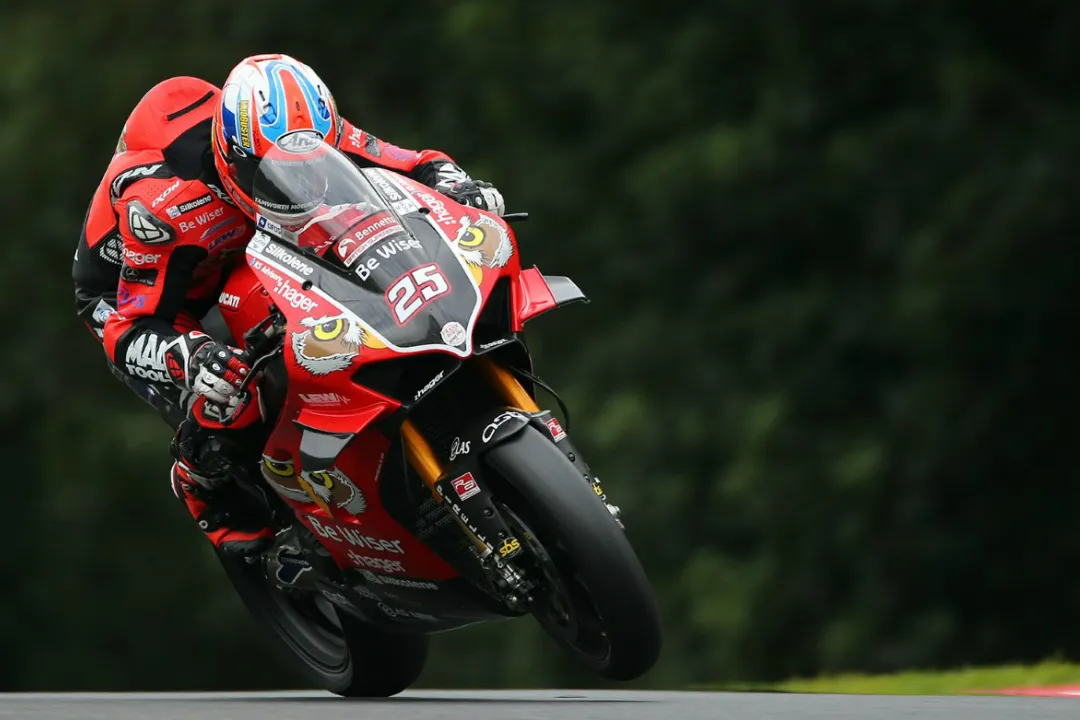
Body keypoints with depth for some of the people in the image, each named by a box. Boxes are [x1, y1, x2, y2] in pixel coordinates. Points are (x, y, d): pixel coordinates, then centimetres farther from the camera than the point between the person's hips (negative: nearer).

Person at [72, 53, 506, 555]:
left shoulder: (311, 137, -26)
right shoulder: (162, 203, -42)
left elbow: (414, 165, -16)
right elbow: (133, 325, -37)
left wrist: (460, 187, -39)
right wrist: (190, 357, -58)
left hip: (236, 255, 6)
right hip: (125, 298, -6)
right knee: (221, 418, -26)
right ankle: (201, 485, 10)